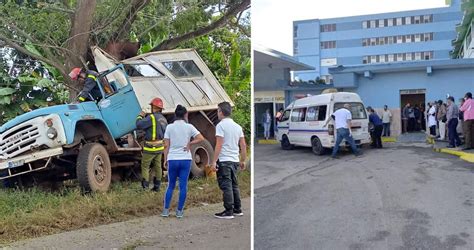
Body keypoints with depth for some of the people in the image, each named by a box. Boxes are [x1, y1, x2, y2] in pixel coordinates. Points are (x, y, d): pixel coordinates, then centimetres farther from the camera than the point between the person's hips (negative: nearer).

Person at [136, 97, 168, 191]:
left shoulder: (152, 117, -17)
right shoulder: (163, 119, 10)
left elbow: (139, 125, -21)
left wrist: (140, 116, -2)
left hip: (150, 148, -7)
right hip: (160, 146, 7)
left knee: (145, 166, 3)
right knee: (157, 166, 13)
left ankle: (145, 186, -2)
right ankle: (157, 186, 17)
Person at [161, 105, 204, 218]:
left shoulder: (170, 127, 0)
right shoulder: (189, 127, 0)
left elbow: (166, 145, -1)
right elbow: (201, 138, -7)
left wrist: (165, 159, 5)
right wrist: (189, 144, 1)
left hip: (172, 159, 1)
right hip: (185, 159, -1)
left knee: (171, 186, 11)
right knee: (183, 186, 5)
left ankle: (165, 210, 9)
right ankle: (179, 211, 7)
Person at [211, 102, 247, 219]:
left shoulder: (221, 125, -9)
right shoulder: (237, 126, 11)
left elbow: (219, 145, -16)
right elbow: (243, 145, 11)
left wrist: (214, 161, -14)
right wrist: (243, 160, 19)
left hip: (224, 161, -7)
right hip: (235, 160, 7)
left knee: (226, 186, -4)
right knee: (234, 185, 16)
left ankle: (228, 212, -2)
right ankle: (238, 210, 21)